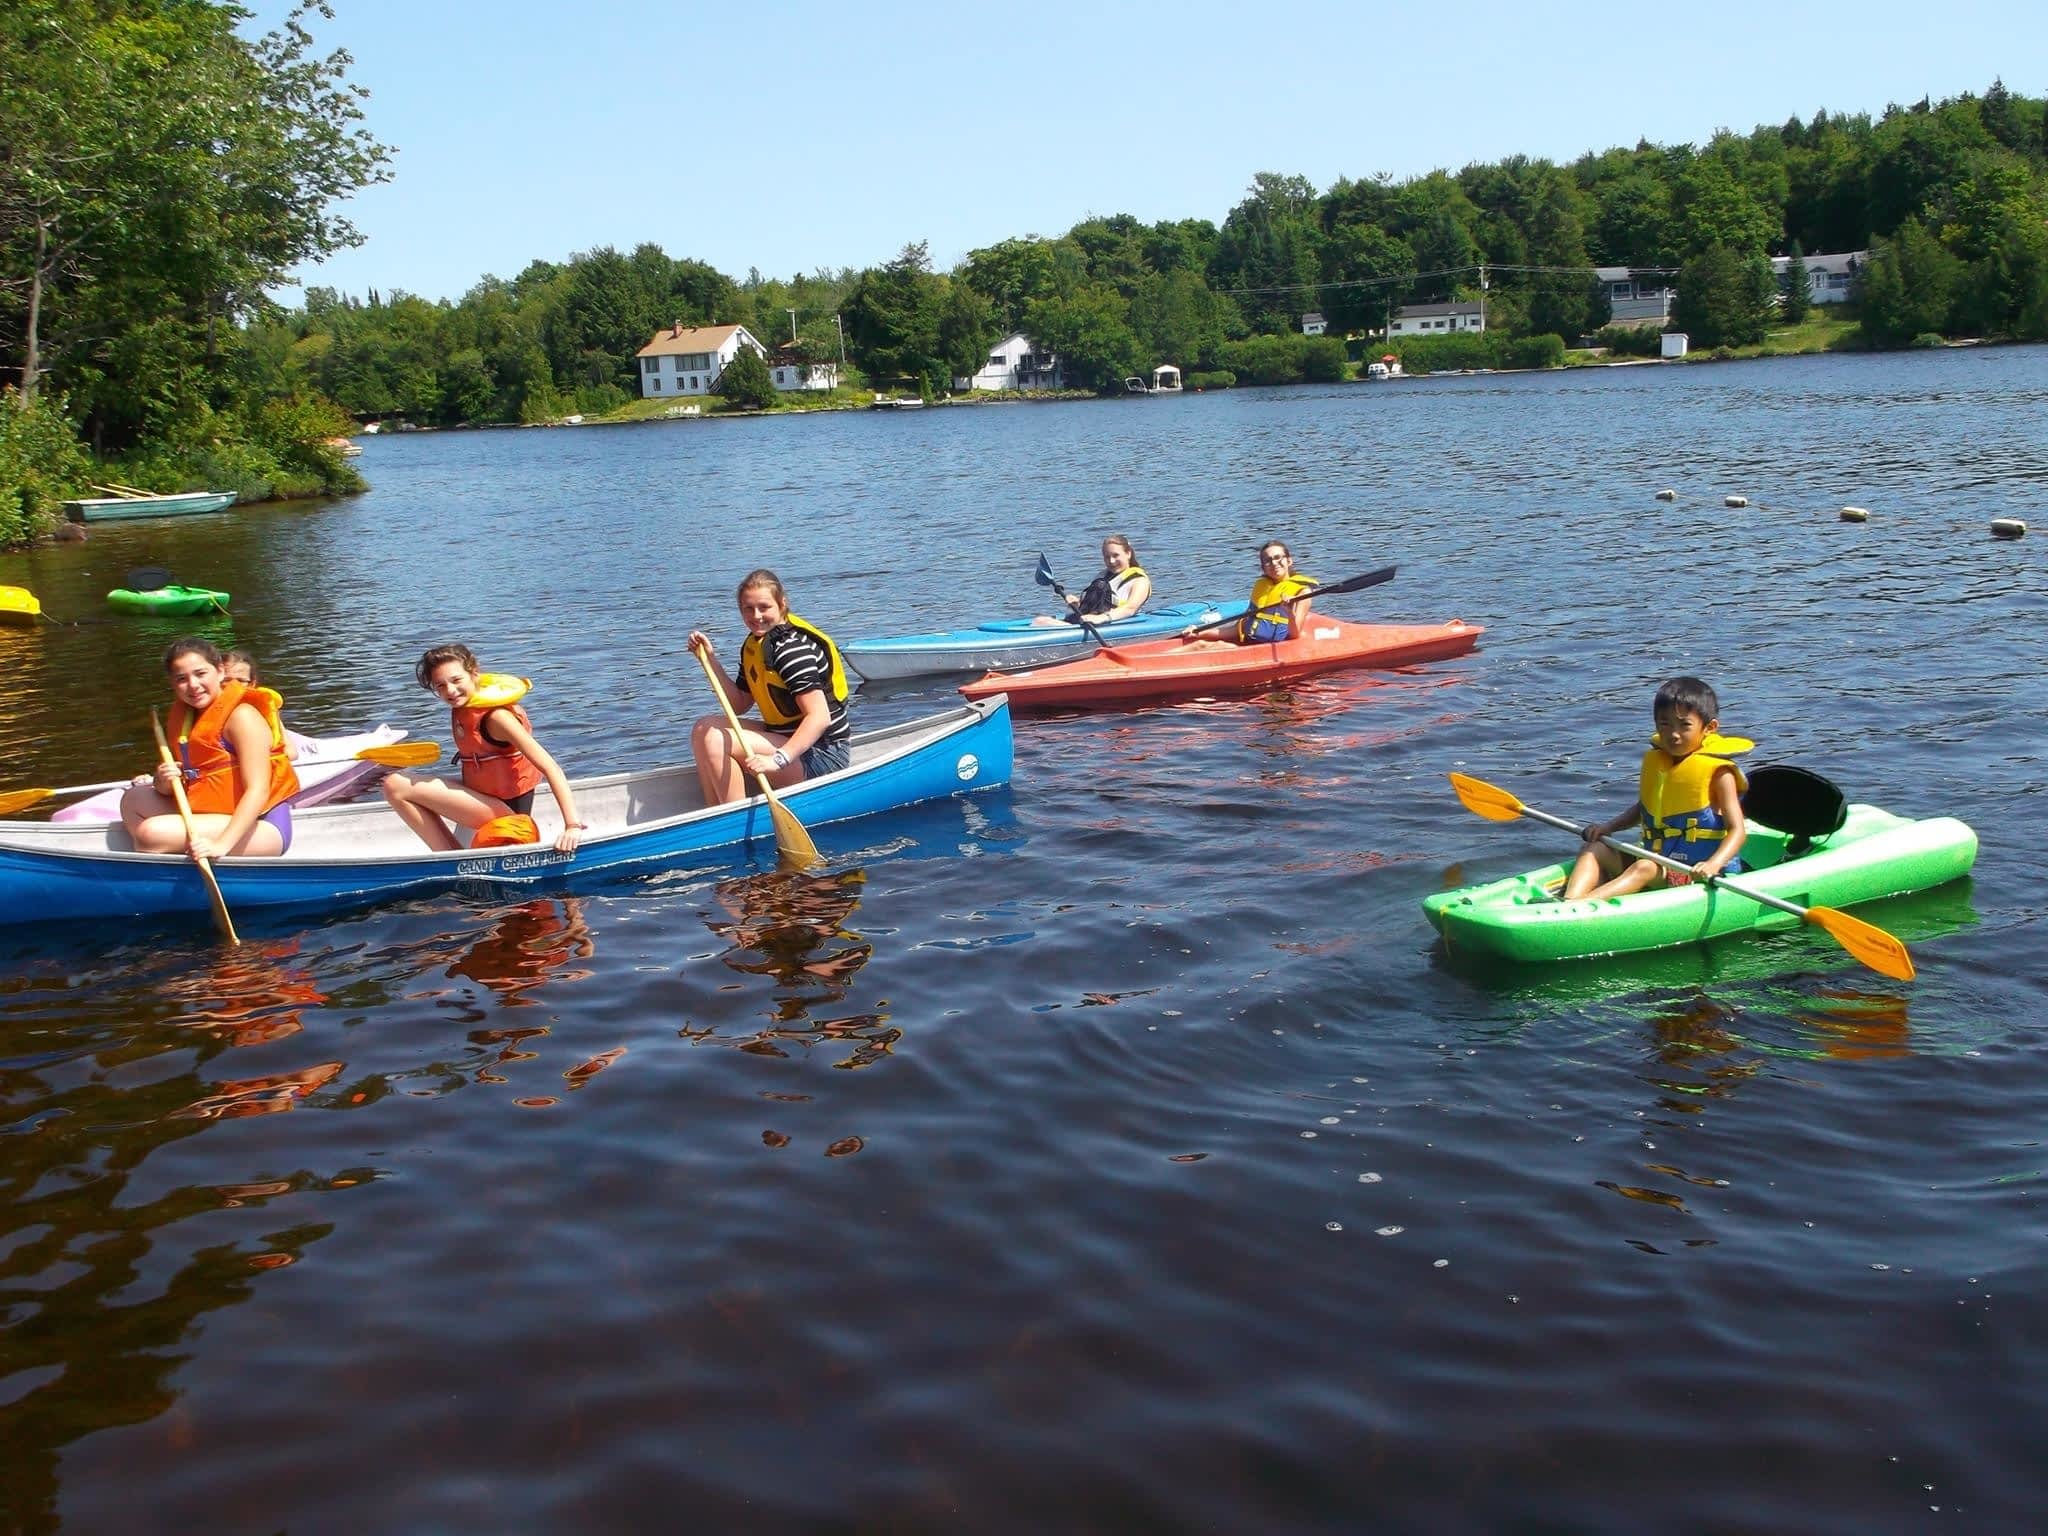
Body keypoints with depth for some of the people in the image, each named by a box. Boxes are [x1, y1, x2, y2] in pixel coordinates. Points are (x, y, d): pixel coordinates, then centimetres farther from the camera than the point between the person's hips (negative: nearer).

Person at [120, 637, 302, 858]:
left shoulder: (243, 716, -14)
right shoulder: (183, 715, 12)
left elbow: (258, 791, -23)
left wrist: (221, 845, -32)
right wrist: (164, 782, -11)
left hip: (261, 826, -9)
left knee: (152, 832, -23)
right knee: (134, 800, 11)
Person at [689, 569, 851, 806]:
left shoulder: (792, 648, -19)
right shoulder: (754, 644, 10)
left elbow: (820, 718, -28)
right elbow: (738, 705, 14)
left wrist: (777, 760, -37)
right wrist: (710, 659, 6)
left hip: (822, 756, -10)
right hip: (788, 739, 10)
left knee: (713, 739, -21)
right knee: (703, 728, 5)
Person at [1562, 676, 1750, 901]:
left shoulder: (1717, 773, -9)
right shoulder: (1653, 761, 9)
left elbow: (1737, 829, -13)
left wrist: (1714, 864, -30)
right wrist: (1608, 827, 9)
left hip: (1696, 873, -7)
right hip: (1655, 859, 7)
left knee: (1645, 868, -32)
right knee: (1595, 850, -6)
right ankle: (1568, 903, -31)